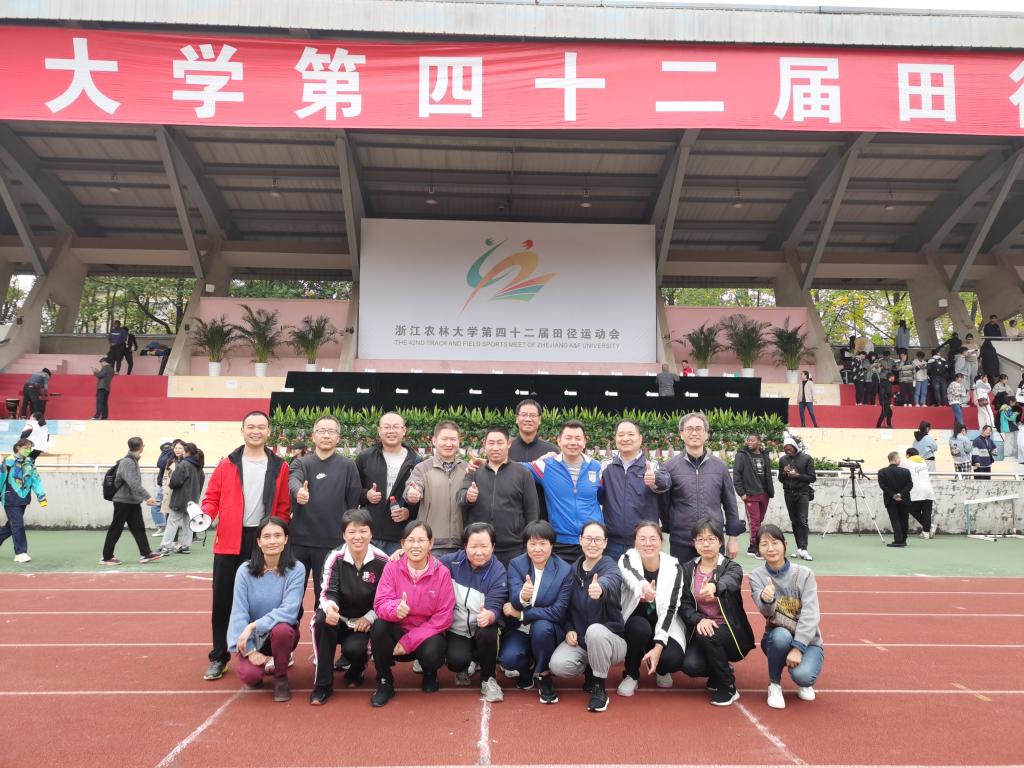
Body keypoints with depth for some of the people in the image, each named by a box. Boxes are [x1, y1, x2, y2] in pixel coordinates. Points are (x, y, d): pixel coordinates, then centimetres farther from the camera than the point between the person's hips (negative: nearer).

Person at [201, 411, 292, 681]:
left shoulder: (279, 467, 3)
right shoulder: (227, 464, 5)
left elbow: (283, 507, 4)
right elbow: (212, 496, 6)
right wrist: (206, 515, -14)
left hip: (264, 542, 0)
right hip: (229, 541, 0)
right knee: (222, 601, 5)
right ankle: (219, 658, 17)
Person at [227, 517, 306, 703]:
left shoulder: (296, 569, -13)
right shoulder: (245, 570, -9)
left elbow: (289, 610, -20)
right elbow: (239, 612, -11)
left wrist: (254, 625, -27)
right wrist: (250, 650, -18)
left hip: (283, 631, -1)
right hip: (252, 637, 1)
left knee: (281, 630, -35)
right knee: (249, 675, -26)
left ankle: (281, 678, -6)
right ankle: (262, 665, 13)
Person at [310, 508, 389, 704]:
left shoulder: (382, 561, -10)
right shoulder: (335, 558, -9)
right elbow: (327, 592, -17)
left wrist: (370, 617, -19)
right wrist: (329, 606, -41)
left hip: (365, 622, -1)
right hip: (339, 619, 1)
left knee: (354, 649, -30)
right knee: (322, 619, -32)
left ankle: (356, 671, 12)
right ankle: (323, 683, -18)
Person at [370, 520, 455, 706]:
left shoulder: (442, 573, -11)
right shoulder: (392, 568, -9)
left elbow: (443, 617, -12)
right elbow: (380, 604, -16)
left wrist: (409, 641, -18)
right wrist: (395, 609, -41)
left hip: (427, 633, -1)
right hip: (398, 630, 1)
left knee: (431, 655, -32)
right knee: (379, 626, -29)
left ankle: (430, 674, 10)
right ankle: (384, 683, -6)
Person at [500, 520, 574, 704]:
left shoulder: (565, 570, -12)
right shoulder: (516, 564, -7)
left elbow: (558, 612, -18)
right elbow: (514, 601, -20)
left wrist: (520, 614, -19)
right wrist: (522, 596, -46)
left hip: (547, 631, -1)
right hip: (519, 630, 1)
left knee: (541, 626, -35)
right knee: (509, 660, -27)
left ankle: (543, 675, -7)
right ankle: (526, 670, 12)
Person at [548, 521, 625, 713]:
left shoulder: (611, 568, -16)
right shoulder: (573, 569, 1)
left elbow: (610, 581, -43)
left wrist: (600, 588, -67)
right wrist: (569, 629, -6)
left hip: (608, 639, -4)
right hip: (579, 639, 4)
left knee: (595, 630, -38)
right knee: (558, 665, -25)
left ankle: (599, 688, -13)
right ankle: (590, 670, 11)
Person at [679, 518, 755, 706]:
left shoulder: (732, 568, -8)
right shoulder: (687, 569, 4)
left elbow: (730, 582, -33)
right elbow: (684, 604, -3)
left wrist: (714, 587, -57)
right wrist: (699, 620, -25)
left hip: (732, 634, -3)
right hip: (702, 629, 3)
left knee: (708, 635, -34)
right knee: (690, 666, -25)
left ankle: (728, 686, -10)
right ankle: (718, 671, 12)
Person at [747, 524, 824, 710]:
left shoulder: (804, 574, -8)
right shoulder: (756, 576, -6)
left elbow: (810, 614, -16)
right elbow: (768, 613, -19)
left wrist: (798, 647, -27)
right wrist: (766, 599, -44)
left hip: (807, 640, -1)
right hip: (776, 638, 1)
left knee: (802, 675, -30)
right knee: (781, 635, -35)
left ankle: (805, 683, 10)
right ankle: (774, 685, -8)